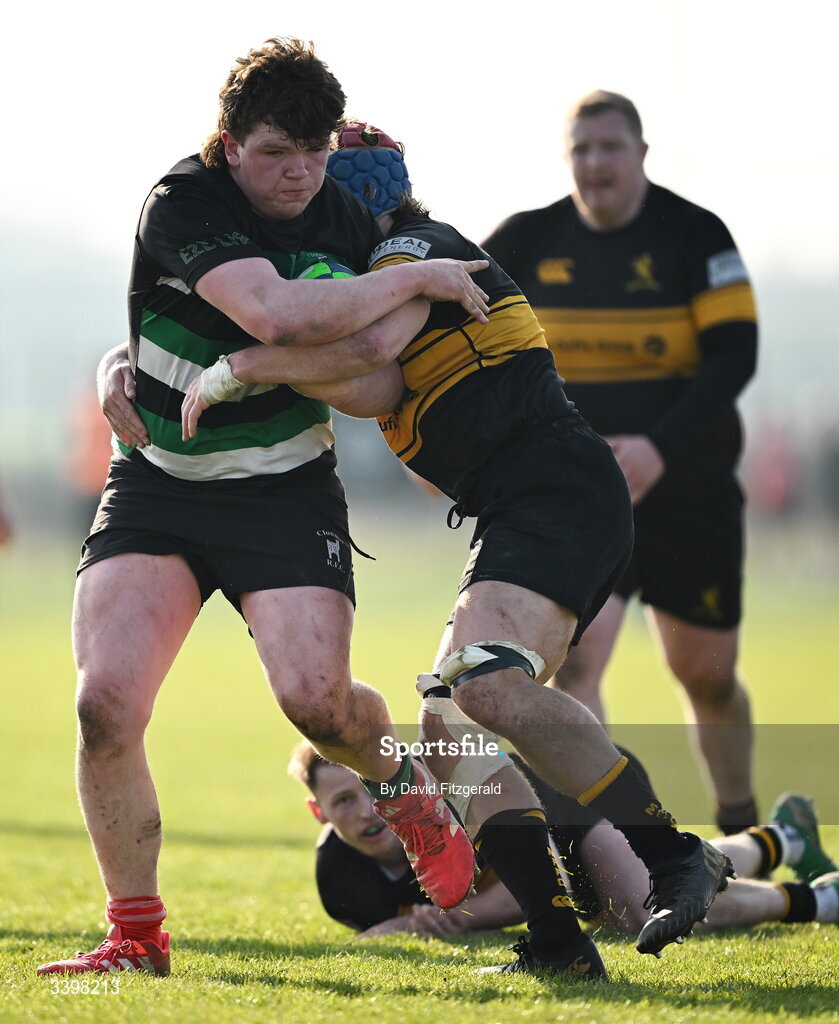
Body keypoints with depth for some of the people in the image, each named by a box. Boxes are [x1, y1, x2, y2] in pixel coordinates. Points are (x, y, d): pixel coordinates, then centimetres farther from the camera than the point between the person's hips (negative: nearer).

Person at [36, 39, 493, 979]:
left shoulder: (347, 220, -4)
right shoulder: (182, 203, -17)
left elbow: (371, 364, 6)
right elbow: (274, 314, -32)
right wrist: (418, 279, -24)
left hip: (285, 487, 1)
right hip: (157, 484, -1)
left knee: (315, 697, -18)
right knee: (105, 702, -16)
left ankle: (407, 791, 18)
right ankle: (137, 936, -1)